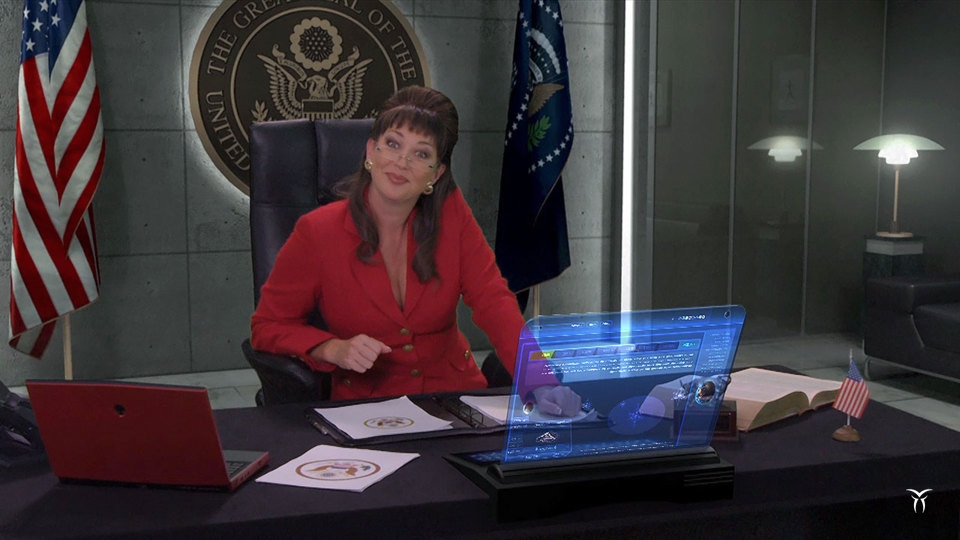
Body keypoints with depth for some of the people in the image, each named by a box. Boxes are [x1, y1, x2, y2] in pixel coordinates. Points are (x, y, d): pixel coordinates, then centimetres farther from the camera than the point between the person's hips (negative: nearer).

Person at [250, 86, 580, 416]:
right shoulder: (317, 233, -10)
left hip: (455, 392, 1)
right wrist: (334, 349, -22)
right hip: (365, 406, 0)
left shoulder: (451, 213, -4)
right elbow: (268, 326, -3)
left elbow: (493, 300, -10)